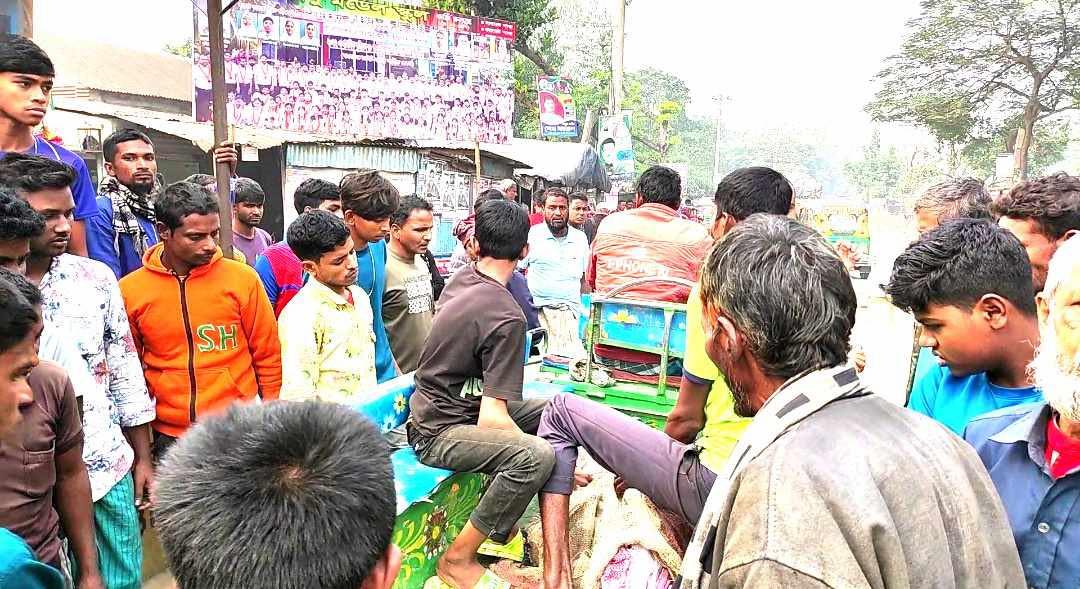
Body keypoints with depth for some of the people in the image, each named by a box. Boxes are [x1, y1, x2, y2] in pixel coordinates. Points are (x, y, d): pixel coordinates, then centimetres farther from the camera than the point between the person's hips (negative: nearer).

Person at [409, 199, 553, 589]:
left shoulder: (462, 278, 2)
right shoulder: (506, 317, -24)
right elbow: (493, 418, -26)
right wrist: (549, 460, -16)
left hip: (439, 405, 10)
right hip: (438, 433, -10)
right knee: (537, 456, -31)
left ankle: (495, 522, 15)